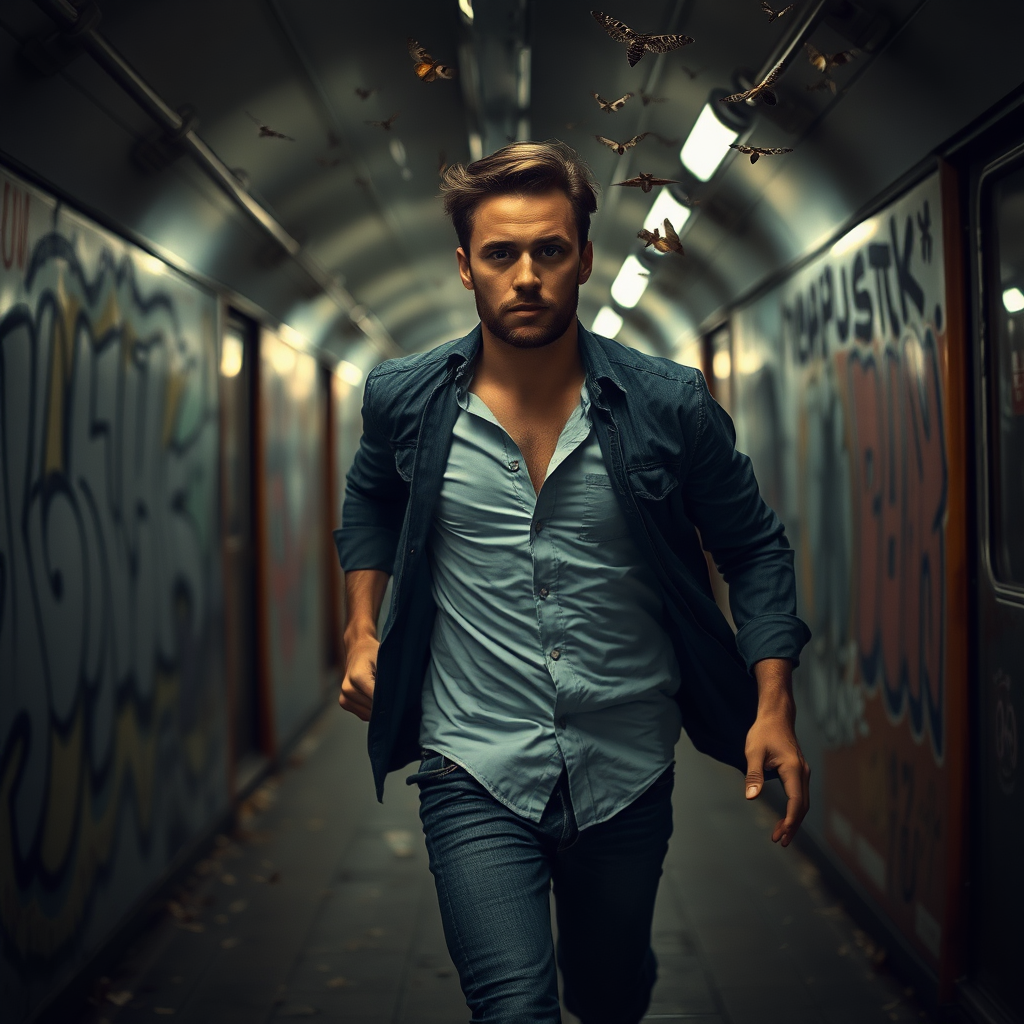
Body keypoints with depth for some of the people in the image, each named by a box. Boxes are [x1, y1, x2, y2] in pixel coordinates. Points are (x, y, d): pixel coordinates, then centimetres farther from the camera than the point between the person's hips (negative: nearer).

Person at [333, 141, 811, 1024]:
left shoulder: (669, 407, -8)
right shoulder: (405, 402, -4)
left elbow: (753, 546, 3)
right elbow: (371, 504, 18)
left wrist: (773, 704, -6)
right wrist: (362, 631, 7)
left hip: (627, 775, 1)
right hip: (474, 775, -1)